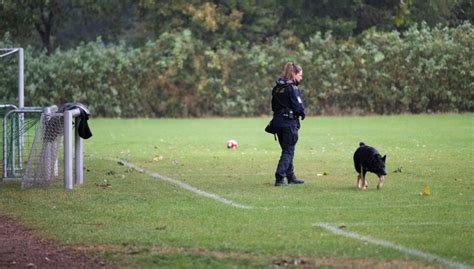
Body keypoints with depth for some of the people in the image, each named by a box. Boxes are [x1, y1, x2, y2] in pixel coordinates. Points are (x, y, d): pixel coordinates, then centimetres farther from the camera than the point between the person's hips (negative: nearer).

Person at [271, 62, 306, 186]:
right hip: (289, 122, -8)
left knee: (287, 150, 18)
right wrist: (302, 114, 2)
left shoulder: (276, 88, 9)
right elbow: (298, 107, -17)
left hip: (277, 122, 8)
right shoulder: (292, 88, -15)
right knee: (288, 151, -1)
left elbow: (273, 106, 14)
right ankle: (279, 178, -9)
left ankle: (291, 177, 26)